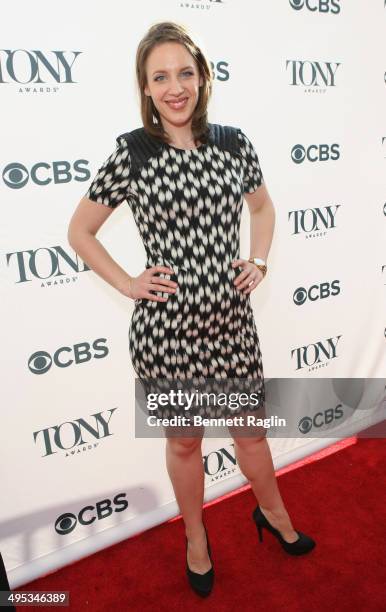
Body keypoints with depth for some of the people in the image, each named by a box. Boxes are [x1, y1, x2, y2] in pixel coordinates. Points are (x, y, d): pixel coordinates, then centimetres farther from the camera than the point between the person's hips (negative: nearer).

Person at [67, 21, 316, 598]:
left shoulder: (234, 143, 1)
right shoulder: (131, 152, -7)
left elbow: (263, 207, 19)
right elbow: (80, 232, 2)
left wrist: (260, 260, 5)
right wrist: (126, 283, -6)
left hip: (232, 319, 3)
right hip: (166, 327, -2)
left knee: (251, 430, 20)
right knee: (184, 441, 17)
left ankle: (274, 514, 50)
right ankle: (195, 538, 45)